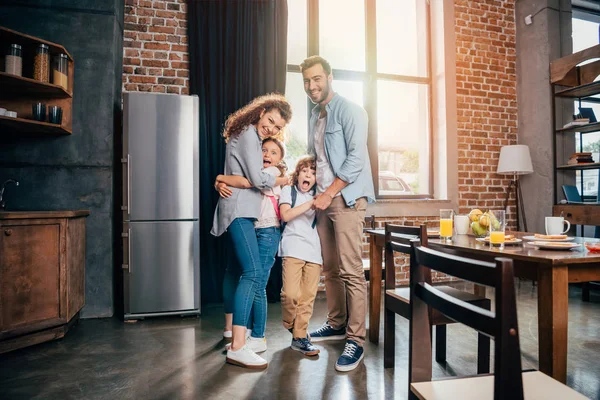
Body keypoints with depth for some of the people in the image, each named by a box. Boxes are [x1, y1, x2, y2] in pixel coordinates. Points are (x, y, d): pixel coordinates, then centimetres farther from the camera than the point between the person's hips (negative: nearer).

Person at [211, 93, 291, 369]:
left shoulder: (249, 135, 21)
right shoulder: (249, 135, -11)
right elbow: (257, 178, -17)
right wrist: (282, 180, -2)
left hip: (238, 210, 11)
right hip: (239, 210, -11)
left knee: (236, 267, 16)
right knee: (253, 272, -19)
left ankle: (232, 328, 29)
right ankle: (237, 348, -20)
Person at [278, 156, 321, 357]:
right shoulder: (288, 191, 8)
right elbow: (286, 215, -8)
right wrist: (309, 203, -12)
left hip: (314, 250, 4)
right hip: (293, 248, -3)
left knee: (308, 296, 1)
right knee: (290, 293, -13)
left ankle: (299, 336, 15)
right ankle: (289, 324, 16)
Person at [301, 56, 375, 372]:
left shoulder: (349, 111, -4)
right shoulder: (314, 116, 19)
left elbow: (356, 158, -14)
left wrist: (329, 193, -15)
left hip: (346, 198, -7)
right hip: (323, 198, 8)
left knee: (350, 271, -8)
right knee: (330, 268, 12)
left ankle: (356, 340, 3)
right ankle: (336, 324, 26)